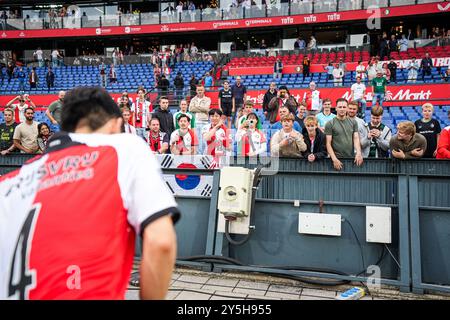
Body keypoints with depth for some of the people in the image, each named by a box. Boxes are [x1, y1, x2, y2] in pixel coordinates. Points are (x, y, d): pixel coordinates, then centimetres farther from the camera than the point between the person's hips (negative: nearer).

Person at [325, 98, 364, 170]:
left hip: (352, 158, 3)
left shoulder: (353, 122, 9)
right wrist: (334, 159, -16)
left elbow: (356, 139, 2)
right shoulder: (330, 124, -2)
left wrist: (358, 153, -15)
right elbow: (328, 143, -6)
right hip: (337, 159, -3)